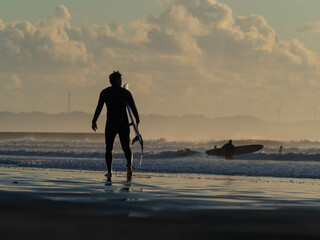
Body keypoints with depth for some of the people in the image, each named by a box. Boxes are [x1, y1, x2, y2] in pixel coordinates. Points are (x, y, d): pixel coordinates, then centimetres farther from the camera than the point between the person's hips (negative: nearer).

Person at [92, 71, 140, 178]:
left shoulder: (105, 92, 4)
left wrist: (94, 121, -3)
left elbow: (99, 108, -4)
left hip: (110, 124, 0)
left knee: (108, 149, 7)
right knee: (126, 147, 10)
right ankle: (129, 162, -16)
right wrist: (137, 120, 16)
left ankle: (109, 171, -5)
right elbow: (133, 108, 5)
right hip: (124, 124, 0)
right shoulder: (125, 92, 4)